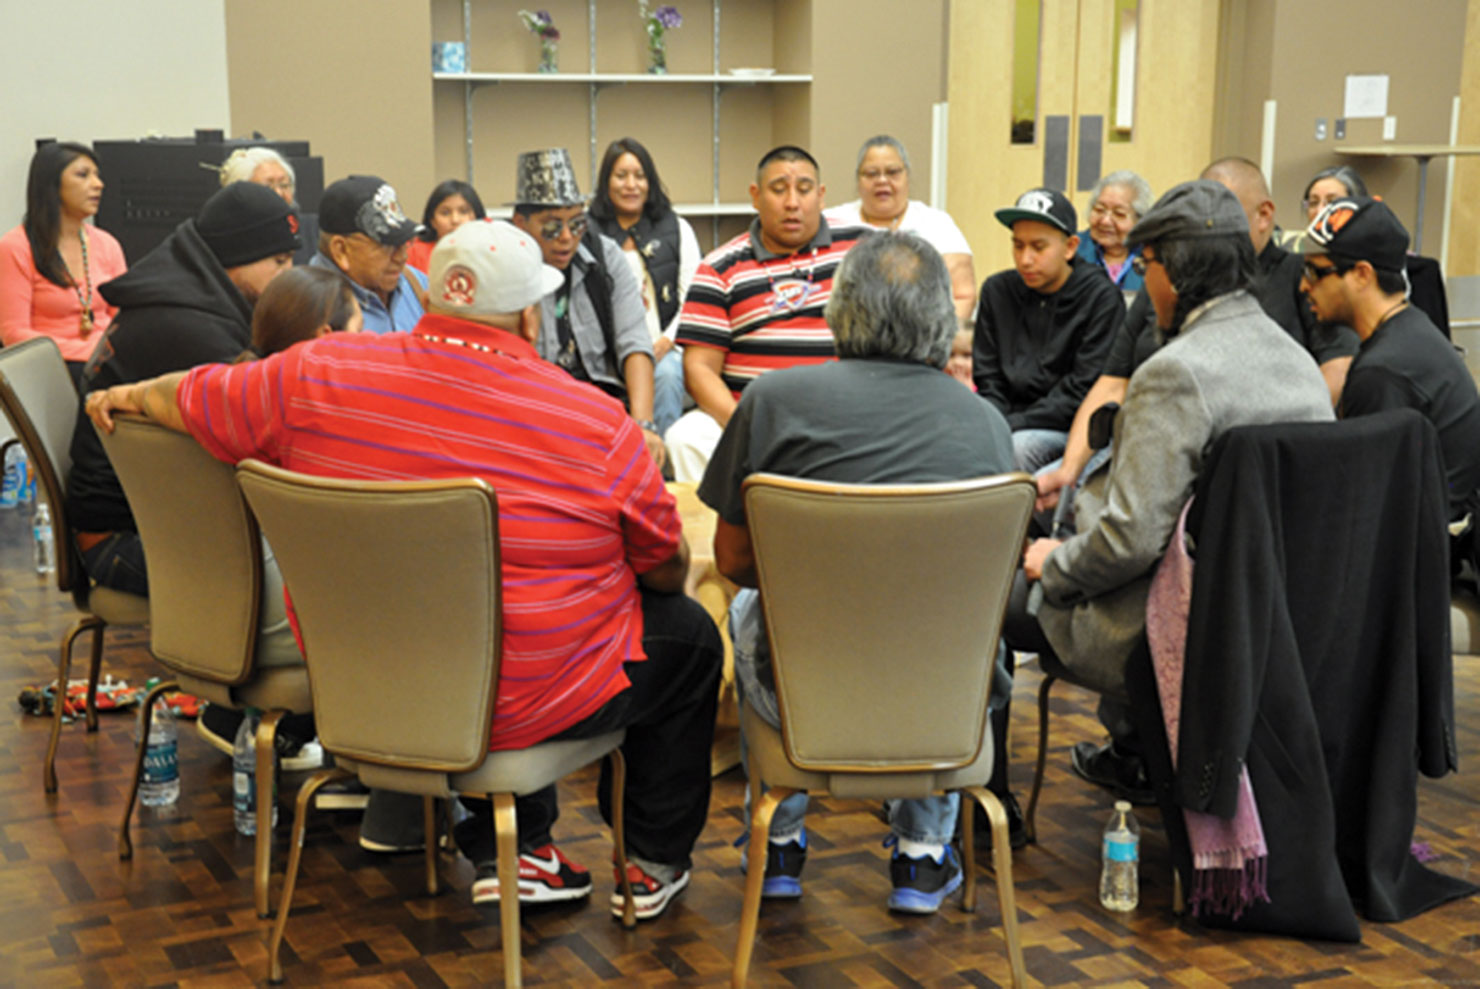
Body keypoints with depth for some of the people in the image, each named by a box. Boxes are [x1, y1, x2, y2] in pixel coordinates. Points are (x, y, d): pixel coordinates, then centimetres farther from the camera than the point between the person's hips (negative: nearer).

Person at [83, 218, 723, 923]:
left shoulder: (321, 376, -8)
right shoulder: (598, 423, -14)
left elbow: (188, 399, 8)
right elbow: (666, 571, -2)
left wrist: (124, 396, 30)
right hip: (526, 706, -4)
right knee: (688, 637, 20)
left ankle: (504, 852, 32)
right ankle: (655, 863, 30)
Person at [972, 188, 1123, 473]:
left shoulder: (1101, 297, -5)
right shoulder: (996, 291, 9)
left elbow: (1083, 389, -10)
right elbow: (987, 380, 10)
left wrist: (1013, 425, -17)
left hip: (1069, 429, -3)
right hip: (1009, 421, 4)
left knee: (1018, 445, -33)